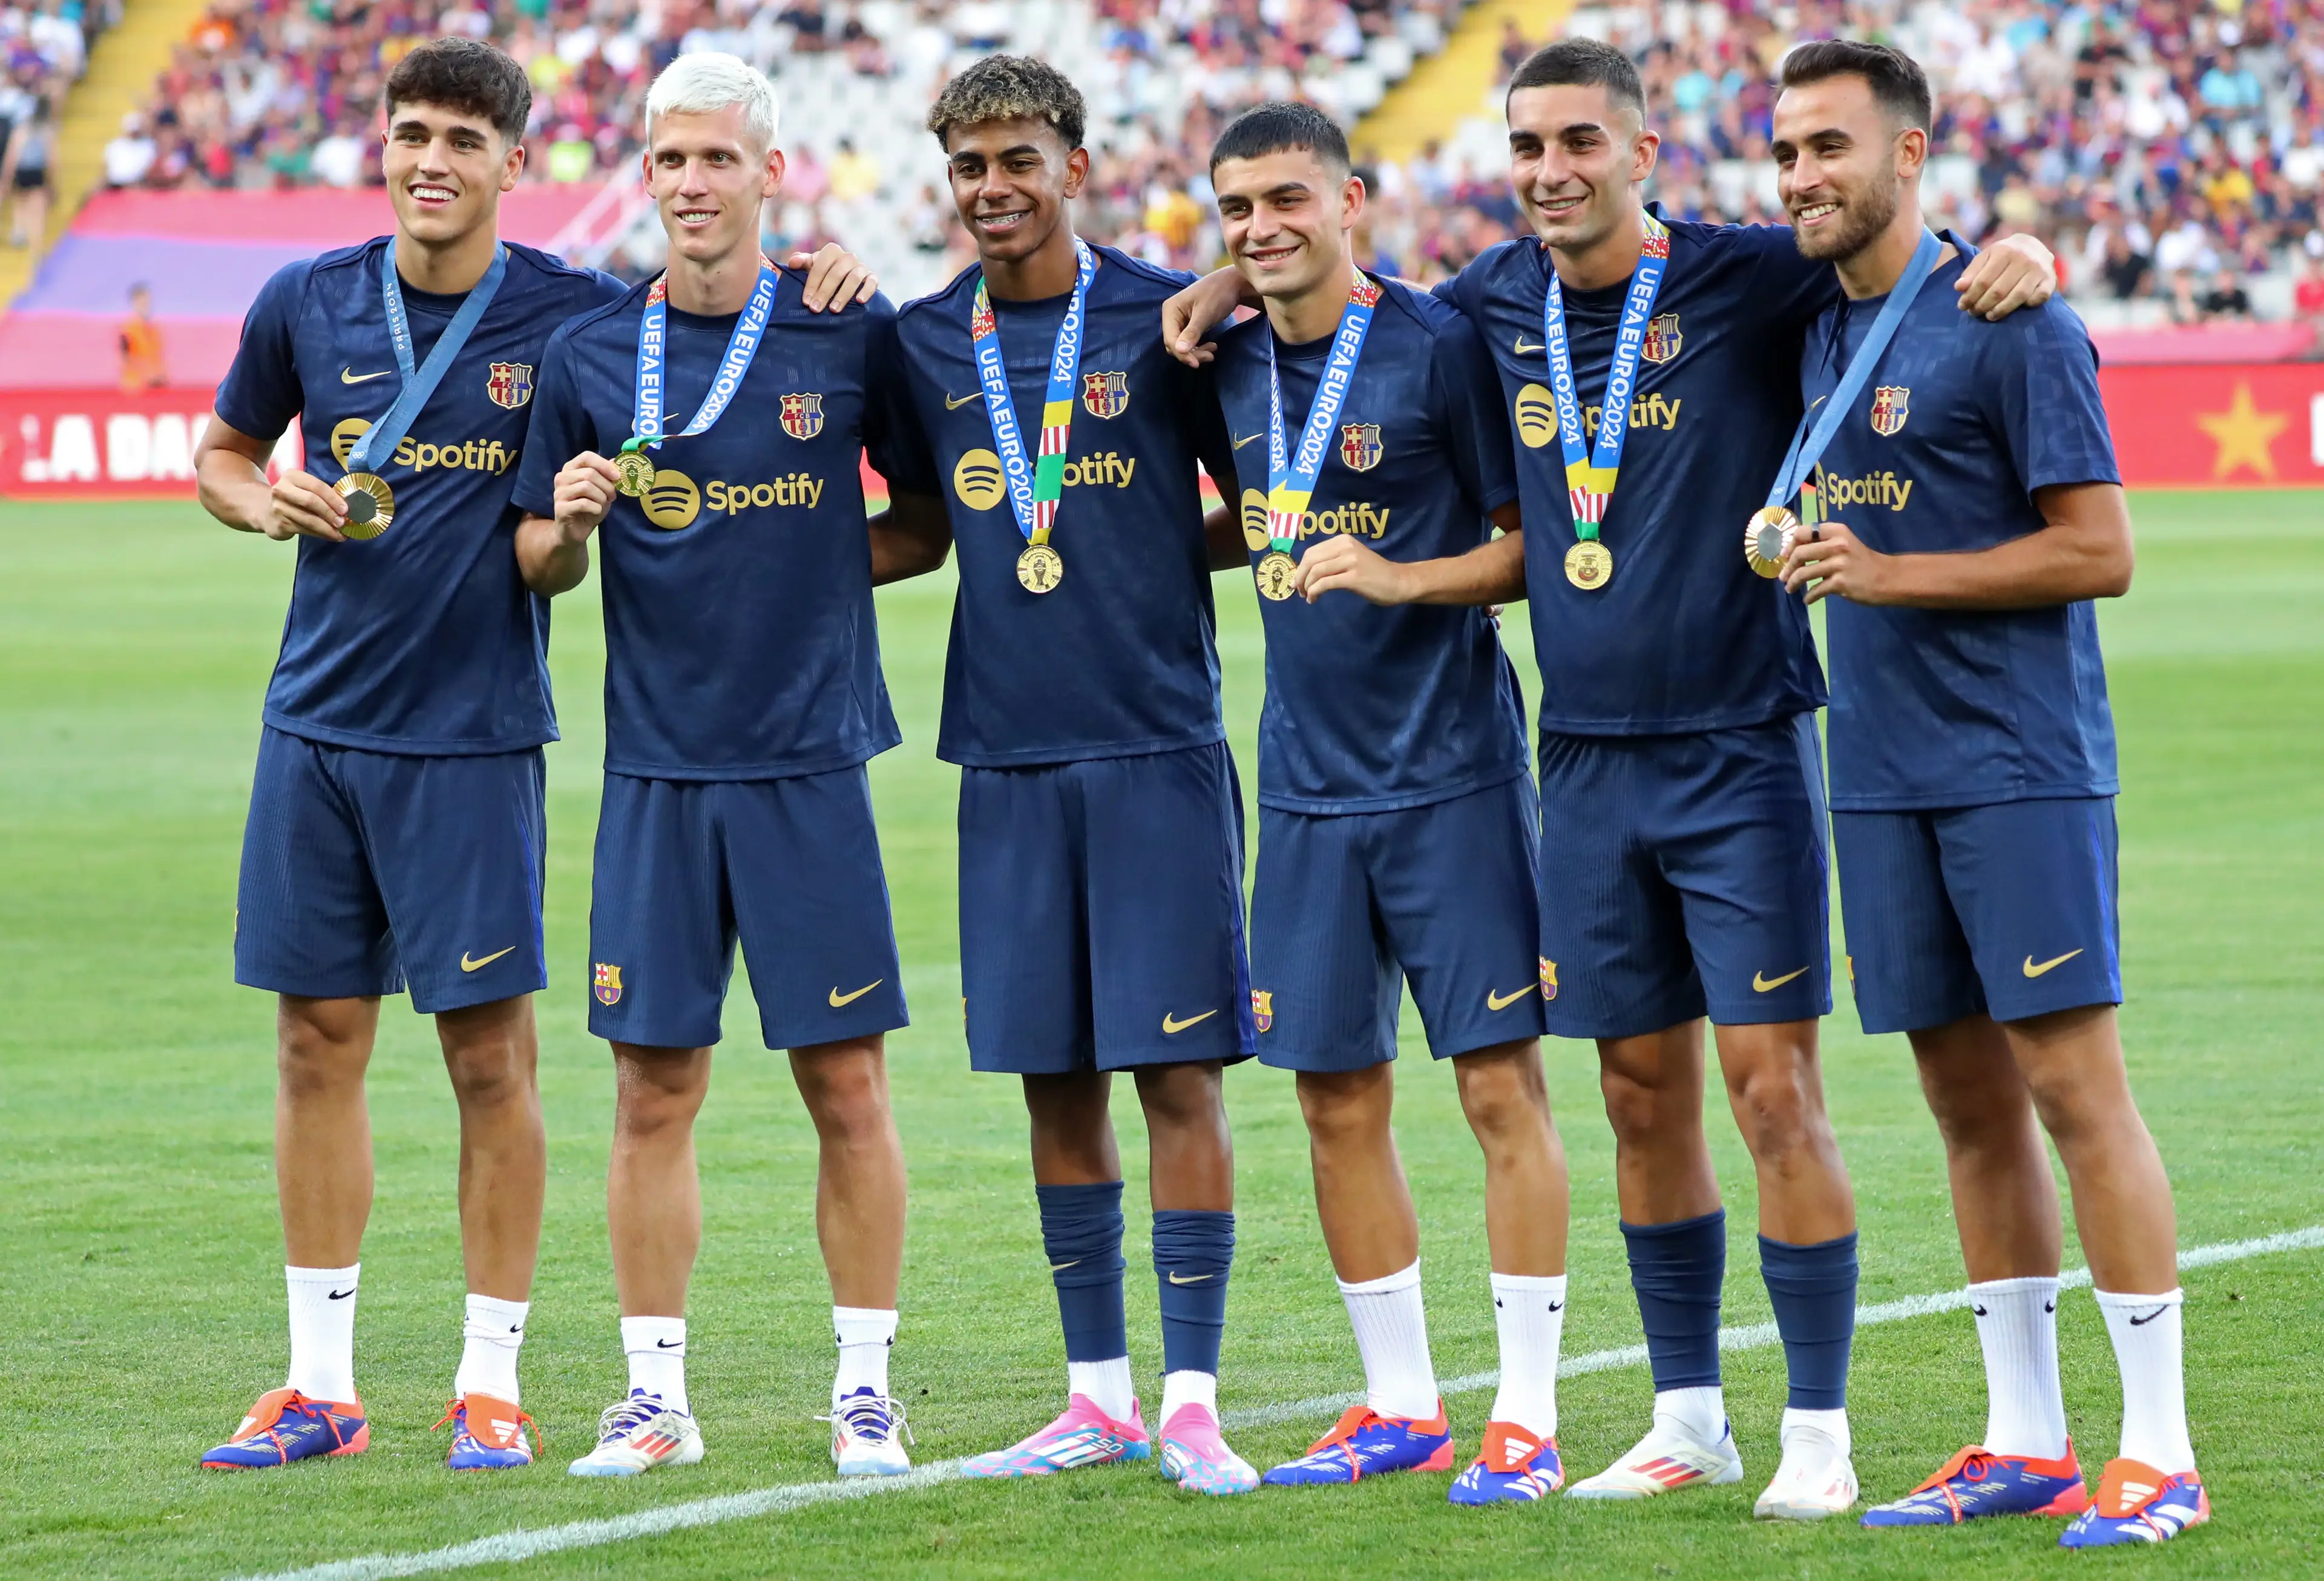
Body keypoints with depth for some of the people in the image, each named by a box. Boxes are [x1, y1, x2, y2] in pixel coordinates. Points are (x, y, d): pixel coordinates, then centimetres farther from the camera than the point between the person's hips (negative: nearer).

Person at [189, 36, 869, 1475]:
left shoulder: (574, 316, -4)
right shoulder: (308, 304, 4)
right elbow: (225, 452, 18)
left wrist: (820, 270, -14)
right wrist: (268, 501, -4)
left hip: (473, 735, -3)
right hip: (319, 723, 3)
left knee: (492, 1055, -2)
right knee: (318, 1039, 6)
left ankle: (491, 1382, 8)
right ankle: (321, 1384, 14)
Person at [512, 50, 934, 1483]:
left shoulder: (853, 335, 0)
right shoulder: (589, 356, 5)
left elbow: (933, 509, 11)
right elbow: (539, 569, 11)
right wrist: (569, 520, -8)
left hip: (810, 765, -1)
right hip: (658, 770, 2)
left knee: (847, 1086, 0)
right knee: (655, 1088, 3)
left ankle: (867, 1391, 9)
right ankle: (657, 1395, 11)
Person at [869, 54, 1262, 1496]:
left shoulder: (1162, 317, -2)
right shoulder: (924, 342, 9)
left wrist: (1157, 558, -12)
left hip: (1156, 743, -4)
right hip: (1010, 754, 4)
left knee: (1178, 1069, -5)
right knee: (1057, 1079, 7)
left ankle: (1194, 1404, 0)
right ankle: (1101, 1396, 17)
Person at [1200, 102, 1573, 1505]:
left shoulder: (1437, 346, -9)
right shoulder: (1233, 362, 7)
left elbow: (1535, 544, -7)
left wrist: (1401, 575, -20)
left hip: (1450, 775, -6)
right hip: (1311, 785, 6)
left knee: (1502, 1085, -5)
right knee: (1339, 1099, 8)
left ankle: (1527, 1416, 0)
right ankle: (1402, 1406, 19)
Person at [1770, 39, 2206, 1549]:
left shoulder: (2010, 323, -11)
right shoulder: (1819, 326, 12)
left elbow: (2100, 551, -14)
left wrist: (1891, 575, -17)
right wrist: (1807, 556, 7)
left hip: (2021, 769, -7)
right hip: (1883, 773, 7)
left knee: (2076, 1090, -8)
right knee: (1970, 1101, 10)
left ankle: (2161, 1453, -5)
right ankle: (2024, 1440, 16)